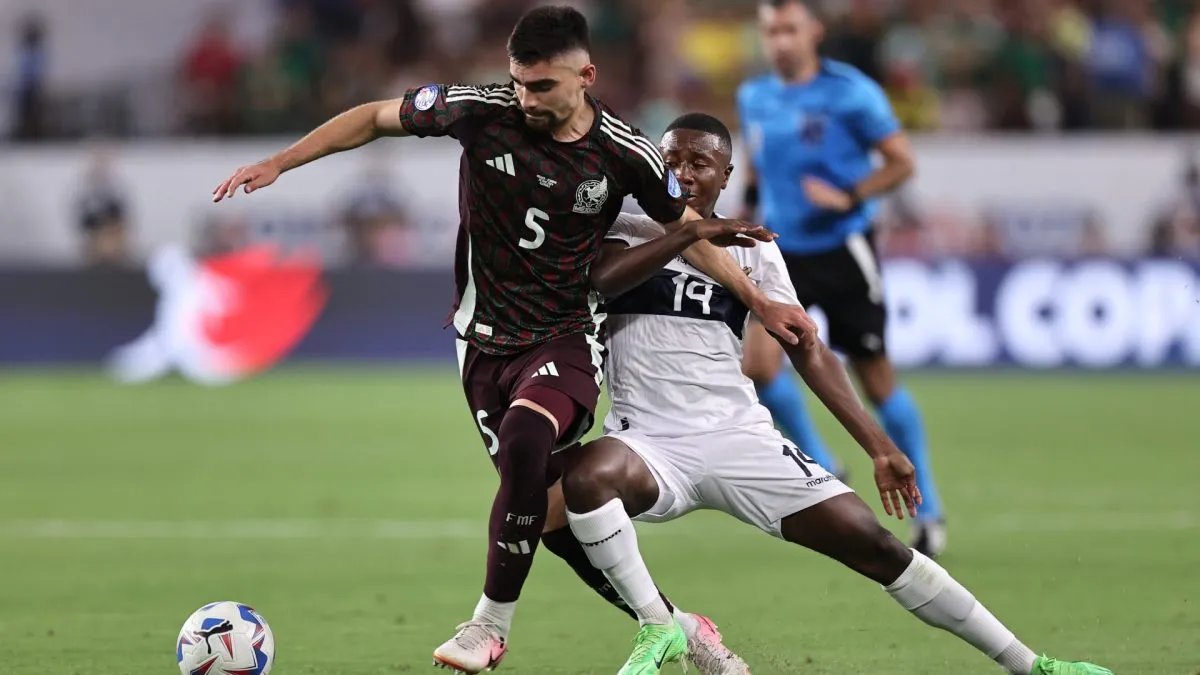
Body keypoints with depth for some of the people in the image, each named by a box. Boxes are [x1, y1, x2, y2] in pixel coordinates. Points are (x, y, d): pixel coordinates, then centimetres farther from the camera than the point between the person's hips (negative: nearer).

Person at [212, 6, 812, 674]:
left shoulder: (625, 154, -11)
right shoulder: (482, 111, -11)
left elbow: (685, 226, 6)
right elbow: (377, 117, 3)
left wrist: (761, 303, 9)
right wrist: (279, 163, -1)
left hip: (567, 337, -2)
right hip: (487, 339, 2)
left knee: (524, 440, -33)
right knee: (553, 512, 0)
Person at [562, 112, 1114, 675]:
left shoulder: (750, 249, 9)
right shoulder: (628, 231, 4)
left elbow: (807, 351, 7)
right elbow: (600, 282, -20)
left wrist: (879, 447, 1)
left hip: (739, 437, 2)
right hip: (651, 442, -2)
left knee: (872, 544, -6)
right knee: (588, 475, -37)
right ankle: (659, 628, -17)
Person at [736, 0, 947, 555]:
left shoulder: (850, 93, -11)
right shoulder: (753, 98, 5)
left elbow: (901, 161, -10)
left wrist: (849, 197, -23)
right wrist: (746, 212, 10)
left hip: (843, 251, -4)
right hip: (783, 253, 4)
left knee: (875, 378, 3)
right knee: (758, 361, -16)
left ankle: (927, 509, 18)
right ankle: (821, 471, 7)